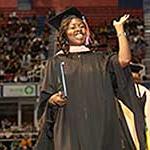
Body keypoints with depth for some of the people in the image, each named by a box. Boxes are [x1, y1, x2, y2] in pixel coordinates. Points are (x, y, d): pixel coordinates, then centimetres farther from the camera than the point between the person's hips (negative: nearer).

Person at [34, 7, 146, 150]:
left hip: (101, 126, 1)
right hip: (70, 127, -1)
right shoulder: (56, 62, 10)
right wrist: (54, 99, -14)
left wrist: (119, 28, 4)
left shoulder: (99, 58, 14)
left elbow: (124, 60, -5)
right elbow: (46, 99, 9)